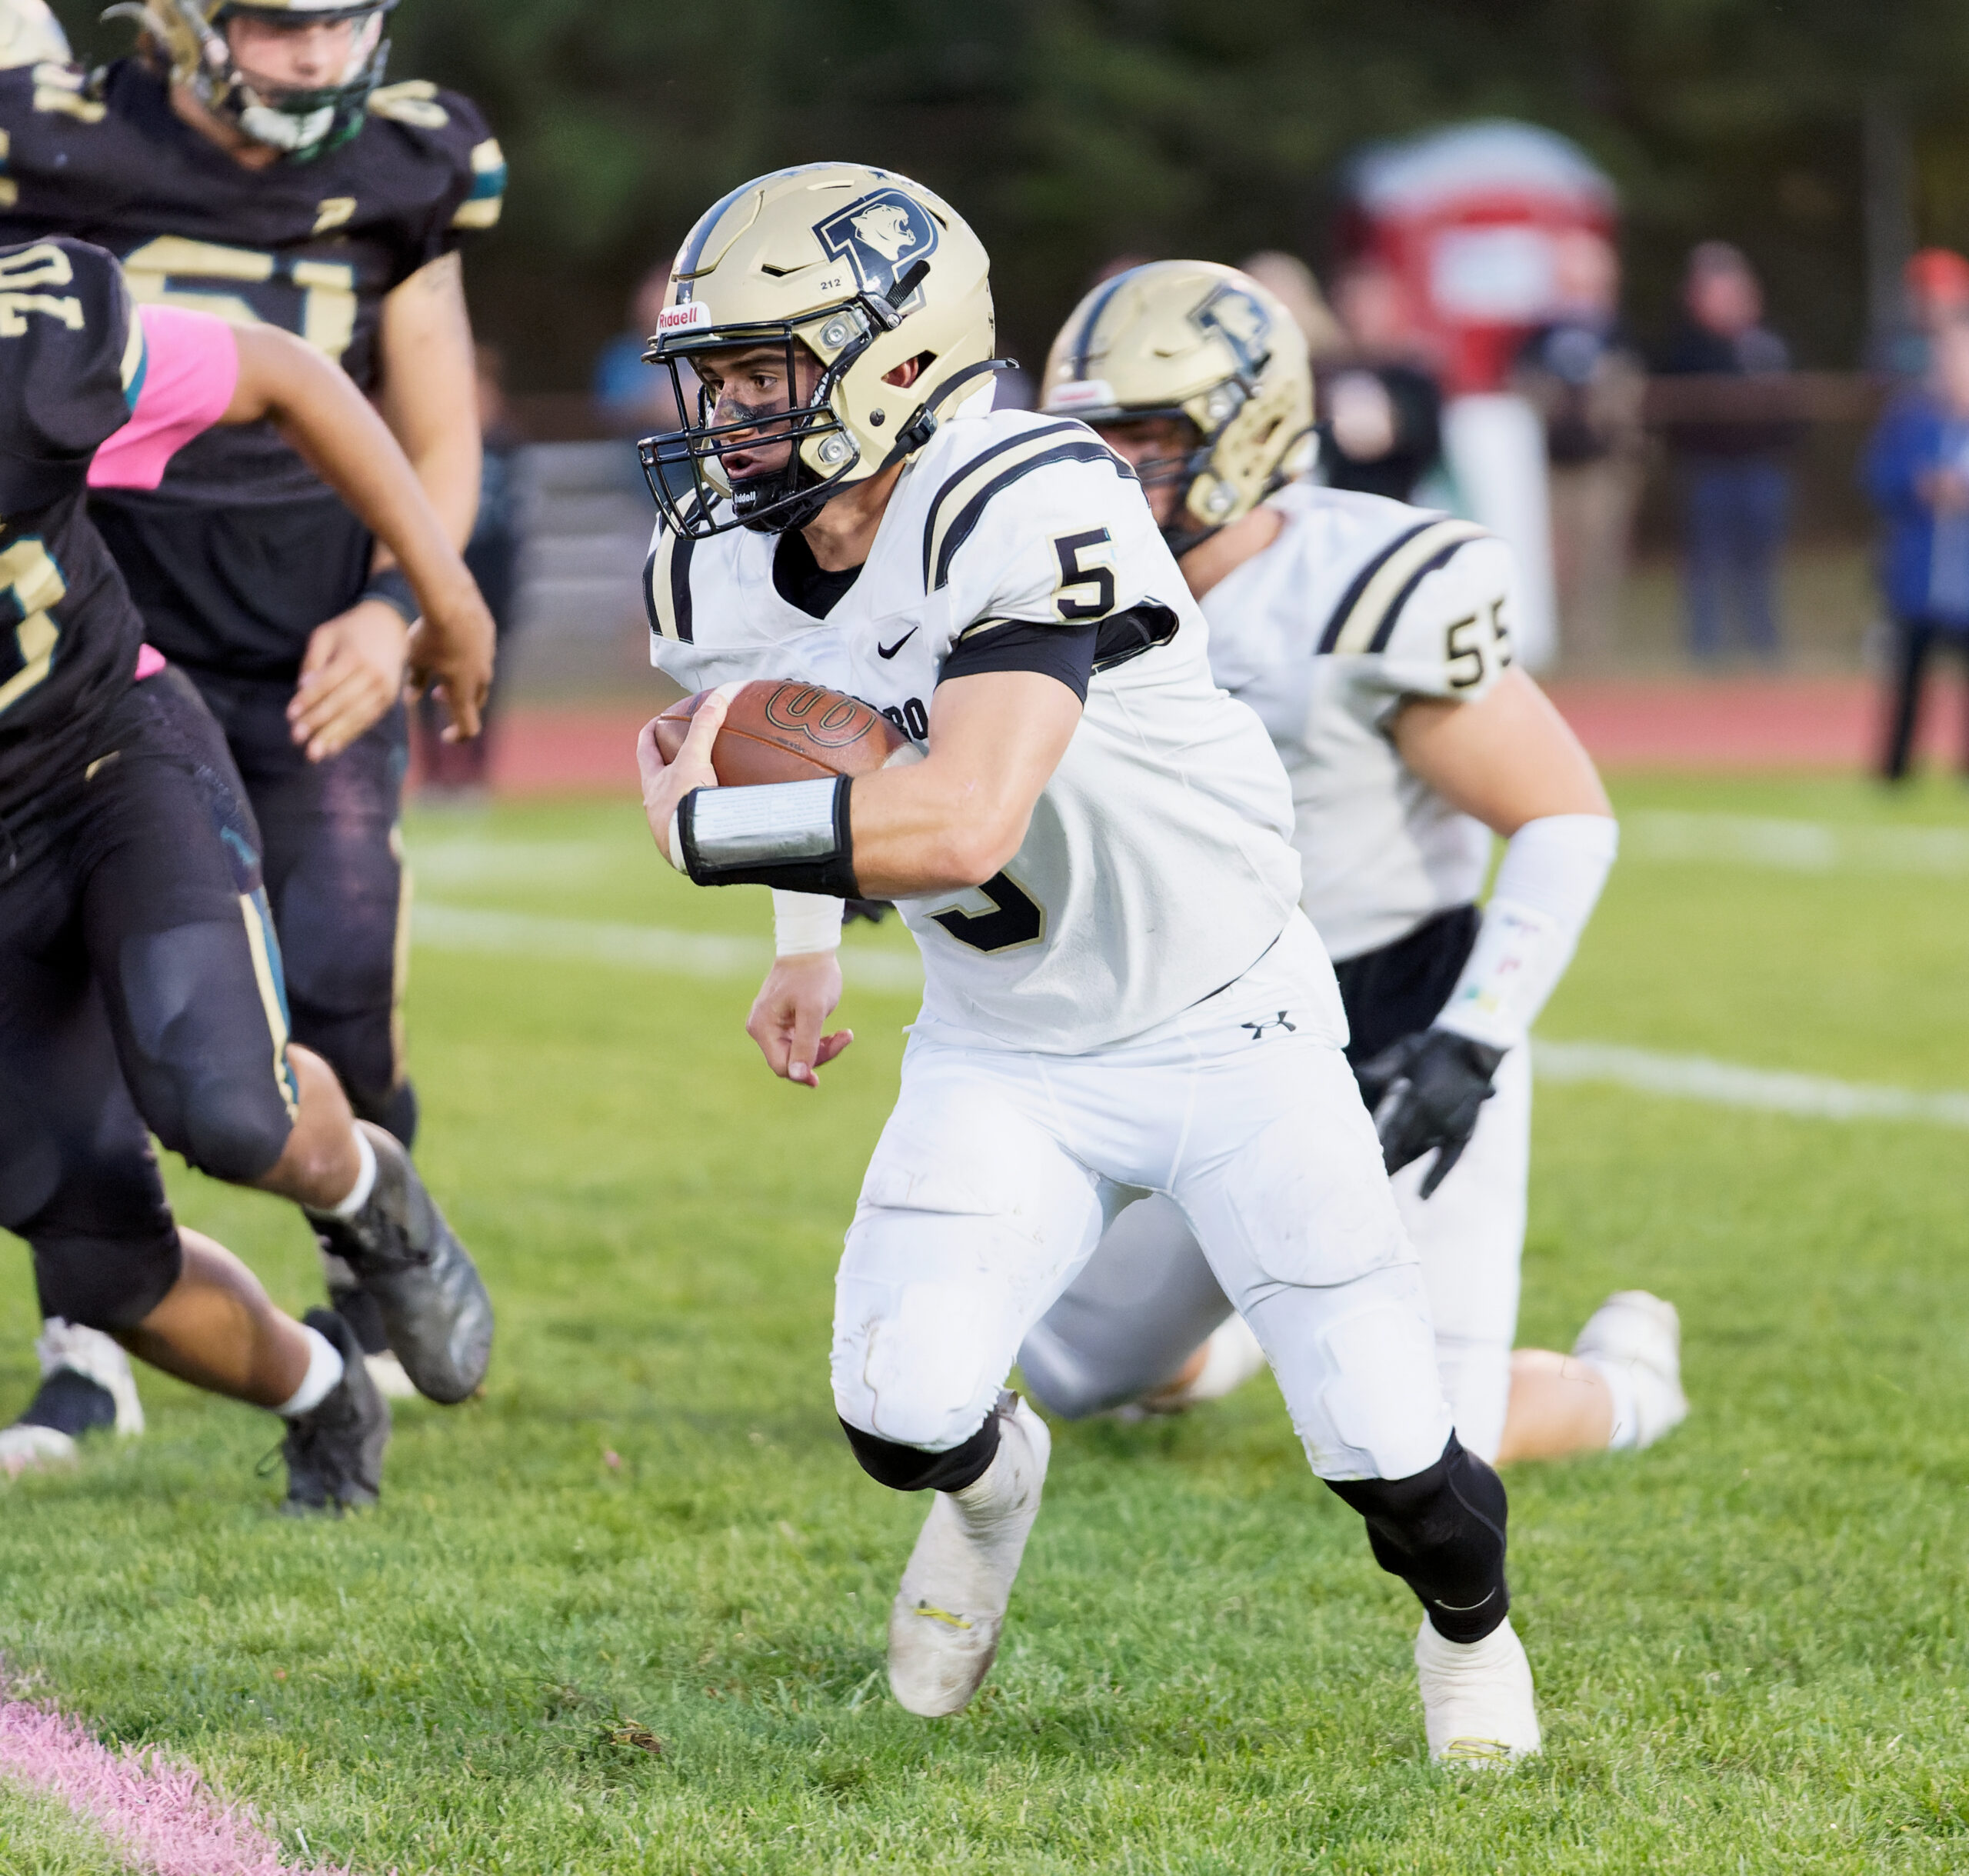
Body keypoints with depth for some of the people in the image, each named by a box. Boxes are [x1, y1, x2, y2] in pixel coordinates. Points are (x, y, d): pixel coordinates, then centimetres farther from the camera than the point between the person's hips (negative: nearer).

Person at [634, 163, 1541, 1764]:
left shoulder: (1028, 510, -32)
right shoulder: (723, 574, -7)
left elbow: (959, 824, -41)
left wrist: (706, 830, -28)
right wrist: (809, 944, 17)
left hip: (1226, 1026, -5)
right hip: (1002, 1055, 5)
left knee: (1388, 1455, -3)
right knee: (903, 1412, -16)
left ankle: (1469, 1620, 33)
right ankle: (989, 1481, 23)